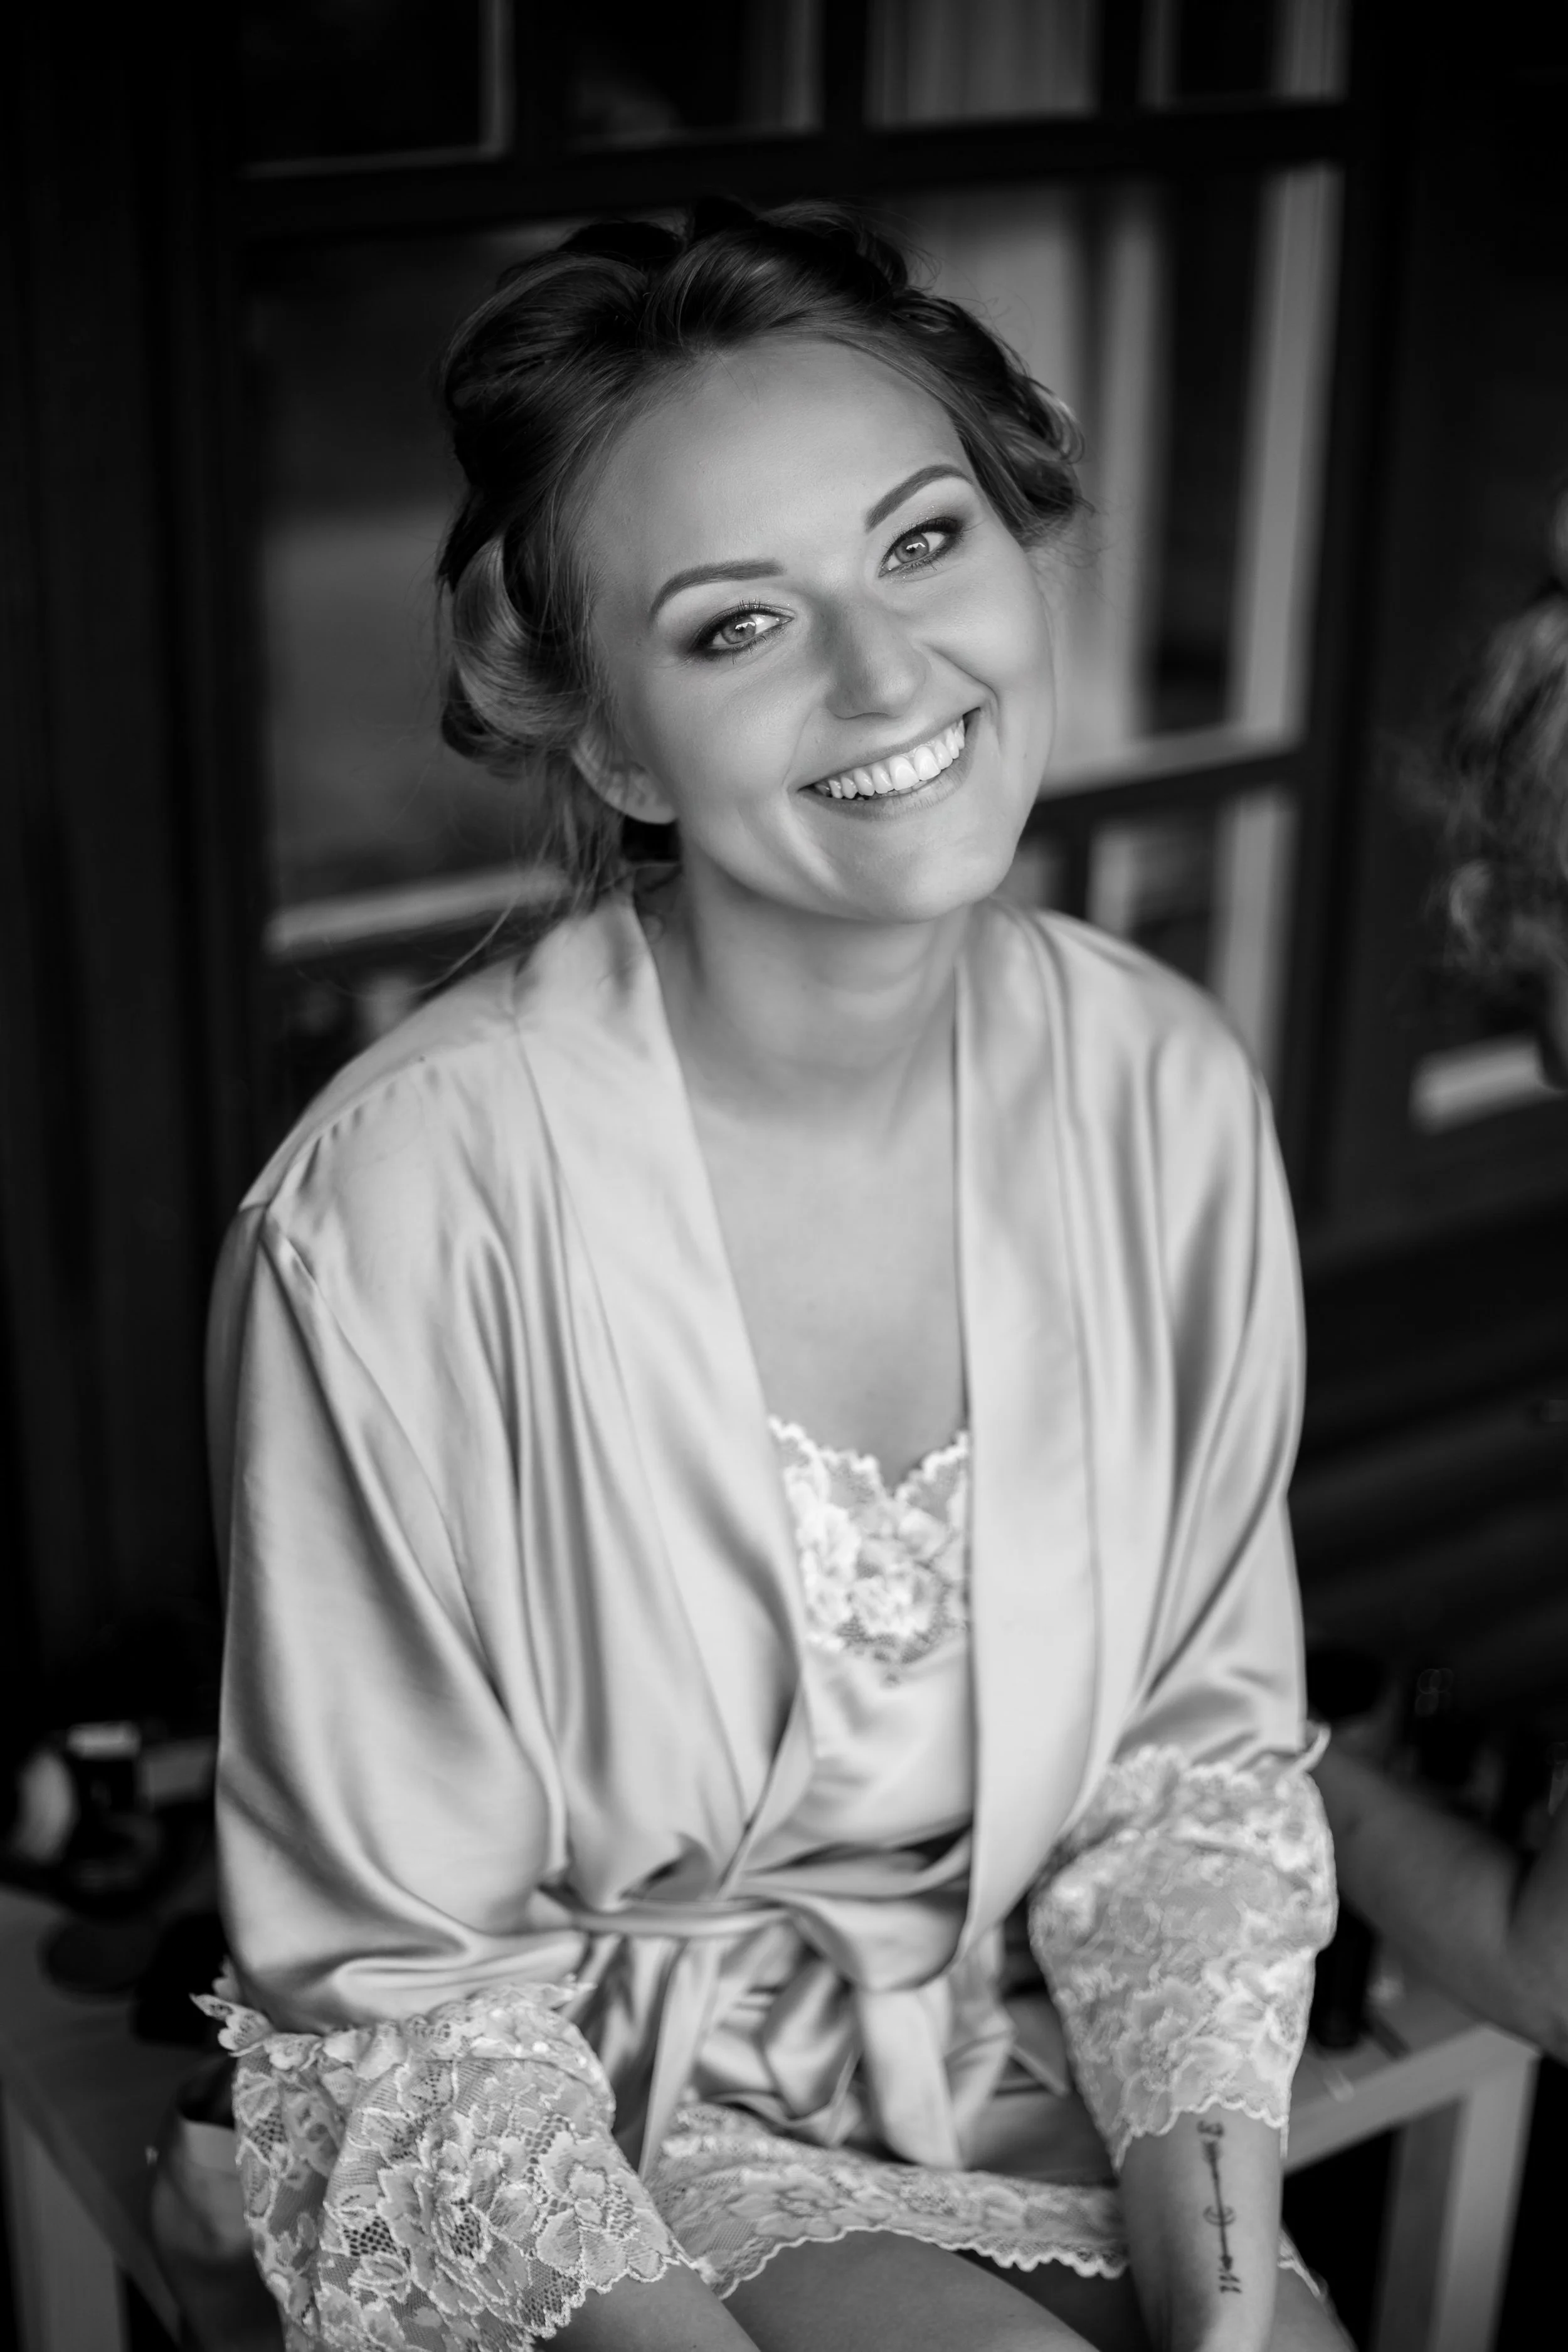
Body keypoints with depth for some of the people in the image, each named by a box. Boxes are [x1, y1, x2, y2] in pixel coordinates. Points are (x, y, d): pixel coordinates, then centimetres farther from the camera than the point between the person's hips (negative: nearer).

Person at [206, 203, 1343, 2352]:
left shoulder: (1165, 1094, -9)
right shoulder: (413, 1202, -22)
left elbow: (1200, 1742, 2)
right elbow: (399, 1970, -11)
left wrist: (1207, 2175, -10)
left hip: (1029, 2053, 4)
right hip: (569, 2113, -3)